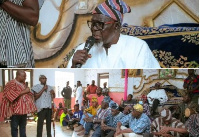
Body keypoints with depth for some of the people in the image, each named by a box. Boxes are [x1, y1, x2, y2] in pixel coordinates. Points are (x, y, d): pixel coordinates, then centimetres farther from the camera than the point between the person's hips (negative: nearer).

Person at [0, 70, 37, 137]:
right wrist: (24, 91, -19)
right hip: (15, 109, -7)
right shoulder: (11, 83, -10)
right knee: (14, 127, 1)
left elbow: (27, 93, 28)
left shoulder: (23, 83, 14)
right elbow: (12, 94, -22)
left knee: (23, 126, 14)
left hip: (23, 108, 7)